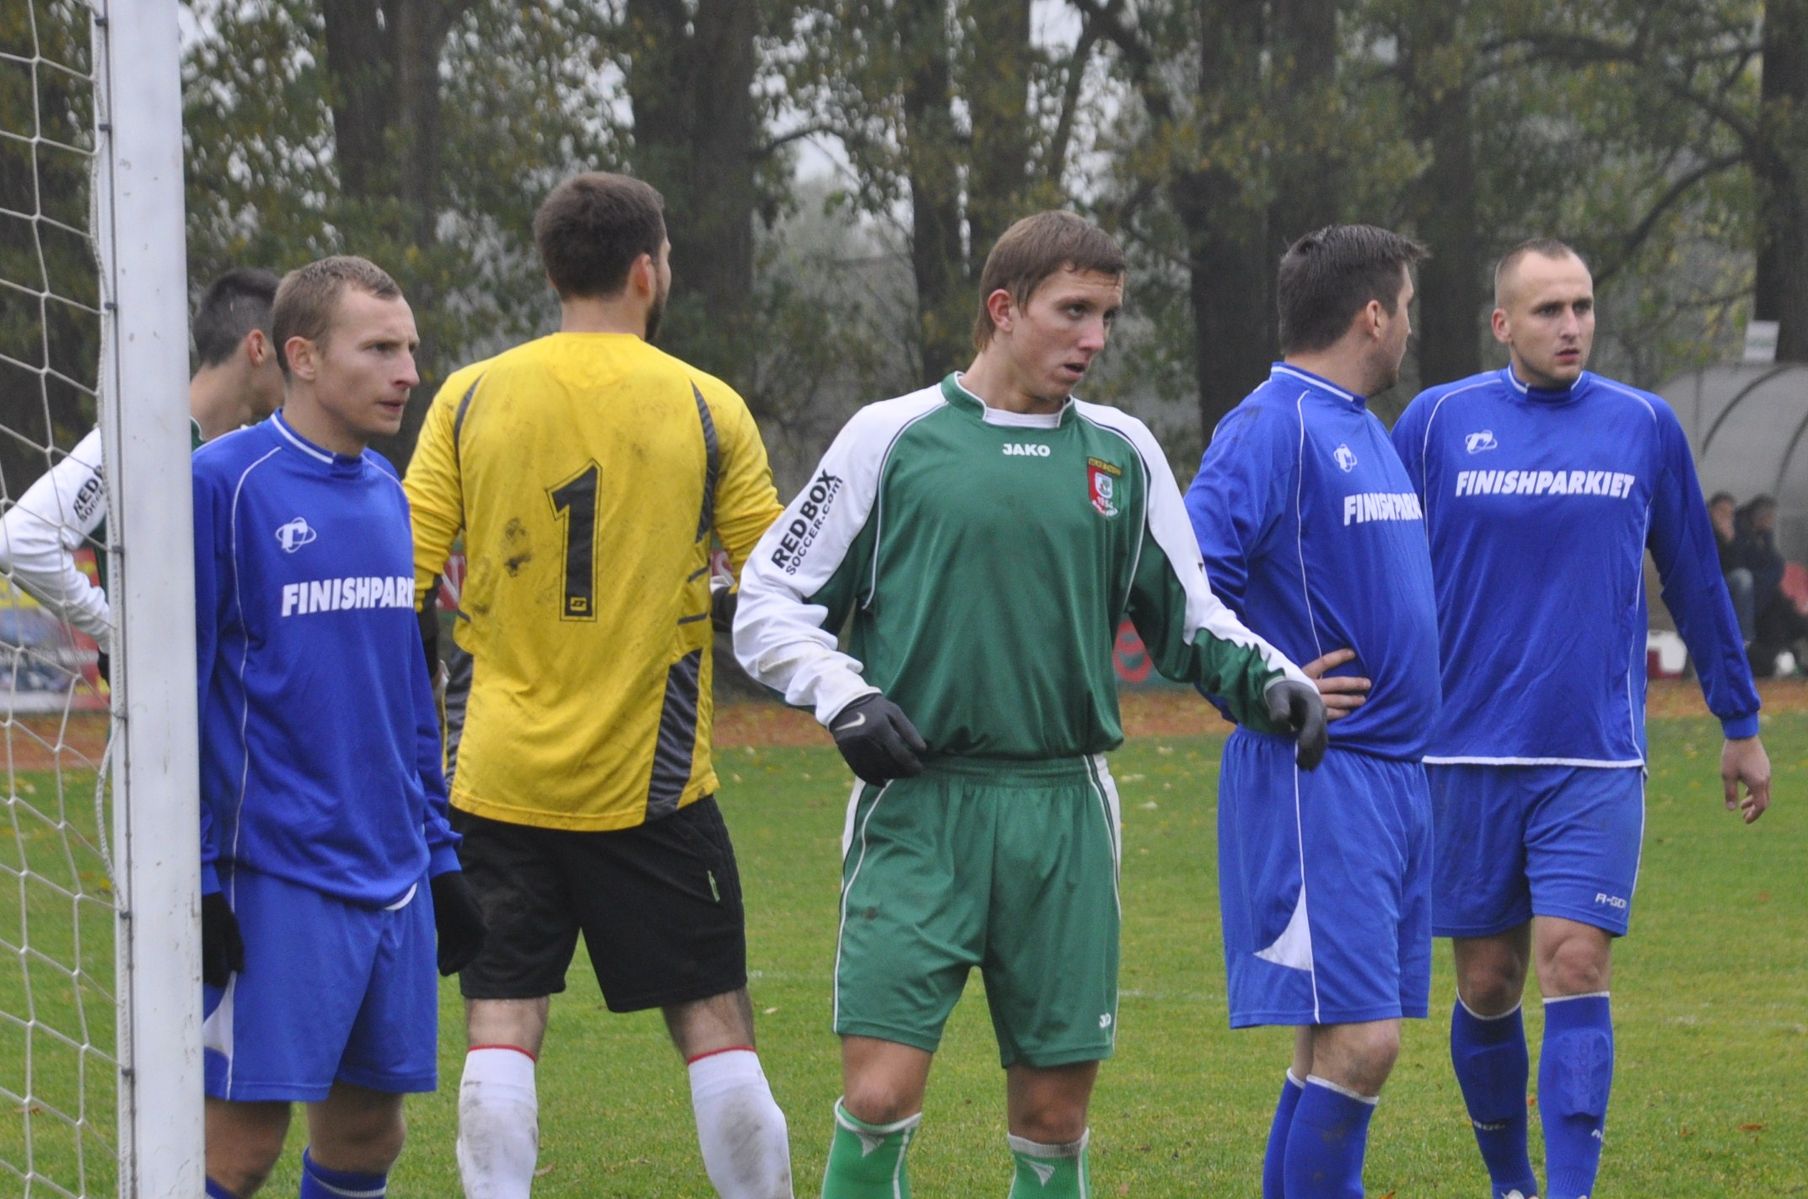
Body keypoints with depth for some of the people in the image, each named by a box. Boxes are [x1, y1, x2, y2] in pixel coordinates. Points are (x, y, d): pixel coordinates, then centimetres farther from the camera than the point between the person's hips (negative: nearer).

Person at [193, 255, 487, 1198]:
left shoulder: (385, 493, 13)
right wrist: (192, 881, -13)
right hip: (275, 877, -7)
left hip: (394, 878, 7)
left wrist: (439, 855, 19)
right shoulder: (223, 484, -9)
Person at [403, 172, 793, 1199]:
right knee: (714, 1018, 6)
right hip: (650, 780, -1)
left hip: (502, 773, 1)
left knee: (503, 1025, 2)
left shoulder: (470, 400, 1)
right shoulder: (707, 409, -2)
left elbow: (400, 584, 0)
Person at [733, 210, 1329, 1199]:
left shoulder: (1123, 454, 11)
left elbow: (1191, 622, 18)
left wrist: (1267, 679, -1)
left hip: (1064, 817, 3)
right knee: (879, 1095, -13)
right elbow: (768, 600, 6)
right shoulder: (891, 438, 2)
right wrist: (844, 698, -10)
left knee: (1055, 1118, 4)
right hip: (918, 813, -3)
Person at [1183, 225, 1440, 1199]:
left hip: (1391, 772, 9)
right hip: (1315, 778, -9)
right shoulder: (1272, 427, -12)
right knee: (1356, 1040, -14)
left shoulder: (1366, 431, 17)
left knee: (1341, 1045, 10)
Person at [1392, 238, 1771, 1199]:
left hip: (1596, 758, 0)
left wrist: (1740, 726, 19)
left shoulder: (1643, 427, 5)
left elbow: (1694, 581, 14)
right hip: (1468, 756, 1)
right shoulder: (1439, 422, 1)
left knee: (1574, 967, -13)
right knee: (1487, 985, 6)